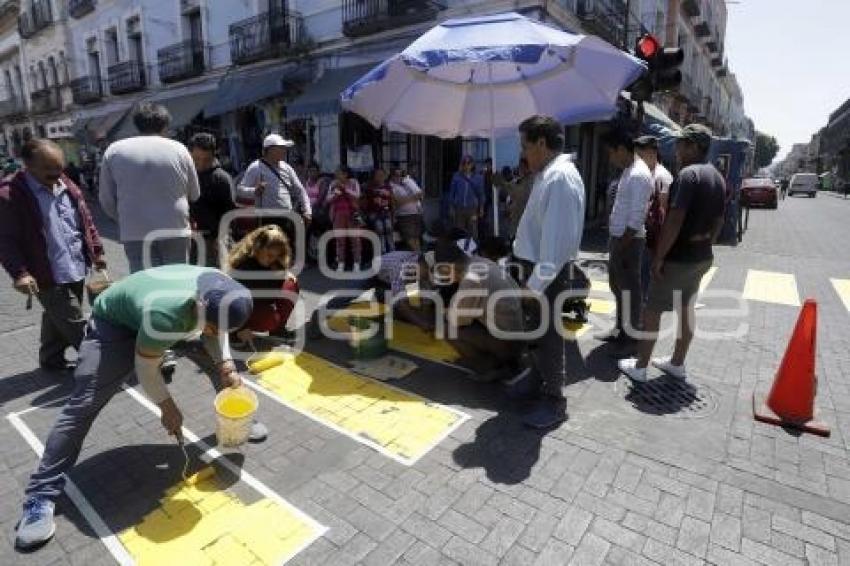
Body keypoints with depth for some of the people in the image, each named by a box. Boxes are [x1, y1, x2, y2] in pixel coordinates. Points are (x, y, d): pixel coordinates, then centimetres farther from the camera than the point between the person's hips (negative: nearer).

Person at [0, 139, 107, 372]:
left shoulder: (67, 186, 8)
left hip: (76, 269, 7)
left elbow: (86, 220, 17)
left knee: (58, 320, 21)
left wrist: (96, 250, 13)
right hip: (49, 276, -7)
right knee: (76, 325, -1)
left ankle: (52, 360, 36)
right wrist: (19, 272, -22)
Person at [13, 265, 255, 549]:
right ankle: (41, 497, -1)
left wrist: (226, 366, -19)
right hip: (114, 323, -6)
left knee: (220, 362, 5)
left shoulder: (221, 292, -28)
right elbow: (146, 370, -27)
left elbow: (215, 331, -4)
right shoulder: (164, 313, -46)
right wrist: (168, 408, -12)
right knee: (83, 405, -13)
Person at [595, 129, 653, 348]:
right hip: (619, 238, 10)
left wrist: (621, 246, -20)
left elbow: (636, 219, -23)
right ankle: (620, 328, 32)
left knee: (629, 288, 2)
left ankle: (631, 336, 15)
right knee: (617, 285, 18)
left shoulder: (639, 175, -19)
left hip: (629, 241, -10)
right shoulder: (628, 171, 12)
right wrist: (614, 240, 16)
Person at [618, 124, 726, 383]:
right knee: (686, 308, 16)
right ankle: (677, 363, 27)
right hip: (702, 257, 9)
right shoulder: (718, 178, 11)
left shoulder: (688, 174, -18)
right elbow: (718, 221, 16)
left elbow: (675, 220, -25)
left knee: (652, 309, 1)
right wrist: (705, 246, 22)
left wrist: (658, 257, -21)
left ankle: (640, 366, 9)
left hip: (678, 257, -9)